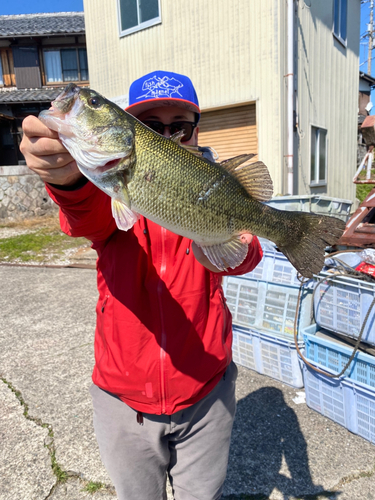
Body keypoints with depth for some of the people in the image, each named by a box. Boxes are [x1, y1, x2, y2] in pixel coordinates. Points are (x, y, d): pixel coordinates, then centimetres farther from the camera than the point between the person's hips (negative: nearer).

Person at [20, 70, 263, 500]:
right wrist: (67, 177, -53)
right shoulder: (115, 191, -8)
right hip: (124, 403, 0)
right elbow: (86, 218, -31)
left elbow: (246, 252, -24)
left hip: (204, 397, 1)